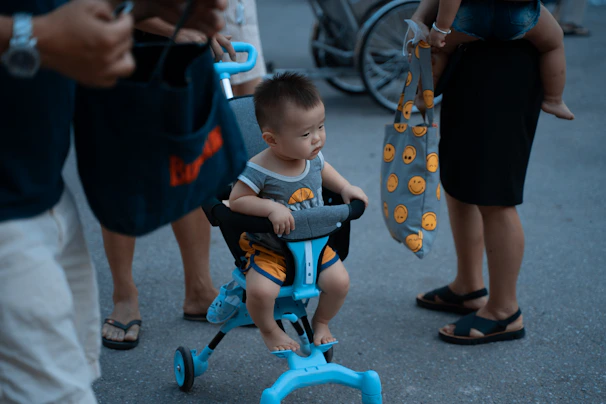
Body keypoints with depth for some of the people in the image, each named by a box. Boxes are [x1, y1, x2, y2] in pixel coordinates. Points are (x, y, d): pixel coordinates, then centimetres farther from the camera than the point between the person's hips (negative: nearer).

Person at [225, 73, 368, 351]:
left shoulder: (313, 157, -7)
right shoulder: (259, 171, -26)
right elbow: (236, 200, -21)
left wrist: (345, 187, 2)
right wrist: (271, 207, -34)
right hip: (267, 248, -5)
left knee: (339, 281, -12)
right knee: (260, 291, -27)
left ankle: (321, 321, 20)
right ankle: (269, 330, 6)